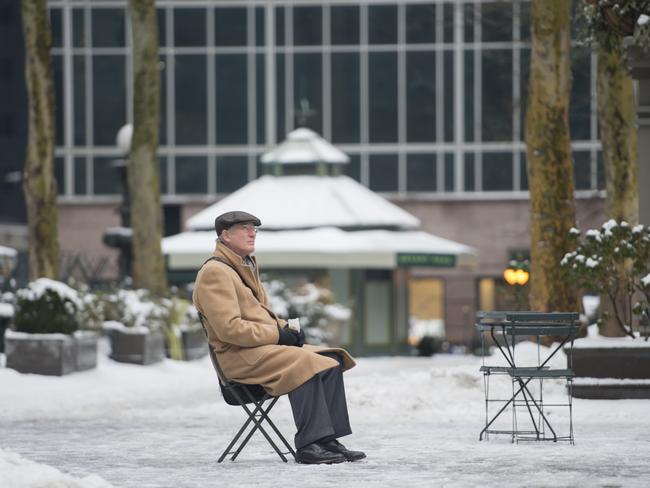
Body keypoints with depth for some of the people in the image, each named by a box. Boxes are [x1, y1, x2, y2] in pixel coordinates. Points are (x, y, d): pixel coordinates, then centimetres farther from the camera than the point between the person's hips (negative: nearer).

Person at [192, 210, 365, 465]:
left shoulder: (247, 267, 22)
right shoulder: (214, 272, -11)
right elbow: (229, 329, -20)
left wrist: (286, 329, 6)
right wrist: (277, 334, -17)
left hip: (266, 345, 10)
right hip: (239, 356, -10)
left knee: (331, 361, -3)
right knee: (305, 364, -30)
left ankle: (328, 439, -9)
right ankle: (308, 445, -29)